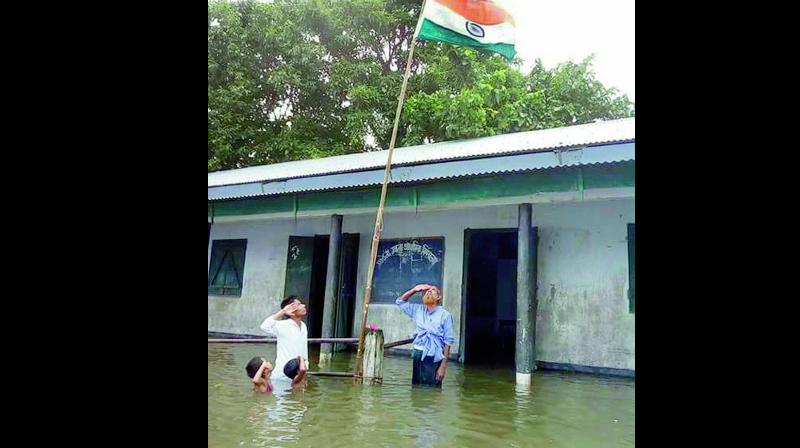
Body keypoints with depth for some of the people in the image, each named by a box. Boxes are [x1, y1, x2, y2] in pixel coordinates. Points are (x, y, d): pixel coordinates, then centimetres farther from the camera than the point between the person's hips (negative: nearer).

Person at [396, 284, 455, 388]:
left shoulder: (444, 315, -4)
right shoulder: (418, 310, 11)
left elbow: (448, 341, -6)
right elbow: (400, 301, 20)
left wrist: (443, 365, -11)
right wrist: (415, 289, 6)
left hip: (433, 358, -5)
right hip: (417, 355, 5)